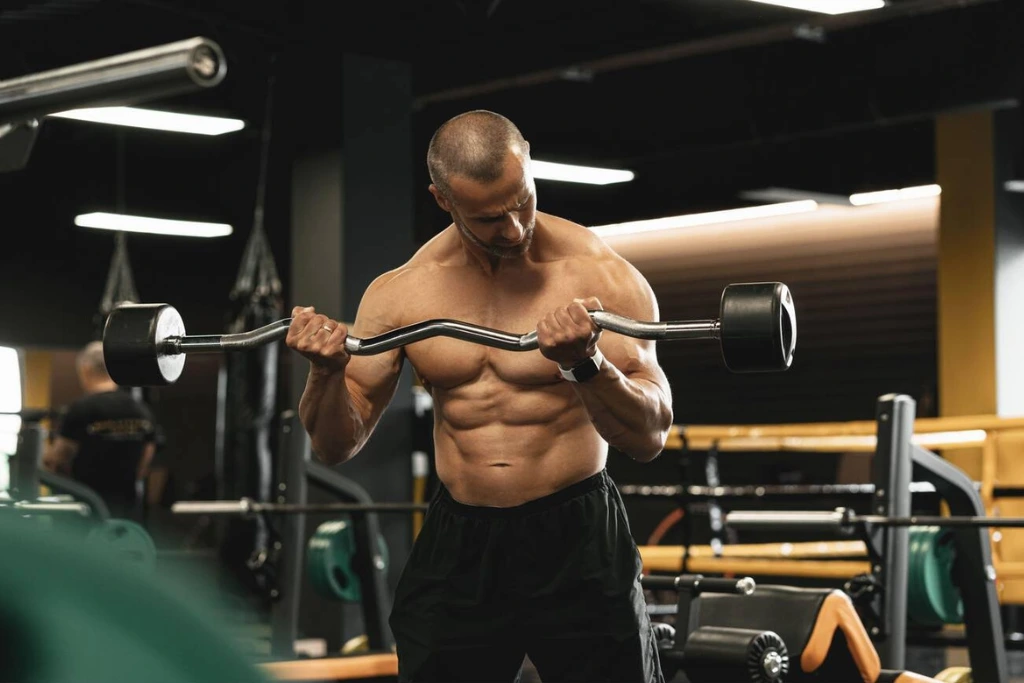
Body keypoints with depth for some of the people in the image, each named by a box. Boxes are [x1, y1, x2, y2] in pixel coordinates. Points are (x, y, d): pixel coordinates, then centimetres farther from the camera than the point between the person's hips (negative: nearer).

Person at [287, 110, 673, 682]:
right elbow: (337, 446, 5)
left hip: (578, 546, -3)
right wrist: (327, 373, -16)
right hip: (456, 547, 3)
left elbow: (651, 437, -14)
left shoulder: (599, 275, -10)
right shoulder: (401, 292, 1)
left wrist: (585, 365, -32)